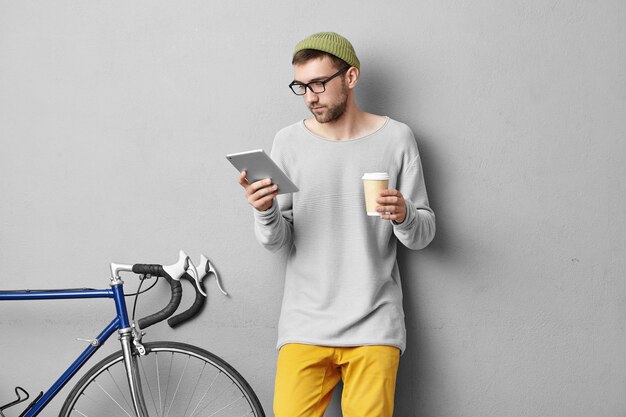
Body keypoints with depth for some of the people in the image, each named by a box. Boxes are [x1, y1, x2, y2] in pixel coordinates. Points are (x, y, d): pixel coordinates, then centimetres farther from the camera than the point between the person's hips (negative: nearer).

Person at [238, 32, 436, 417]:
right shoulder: (289, 142, 3)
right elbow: (278, 242, 2)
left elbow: (423, 235, 4)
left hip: (374, 325, 0)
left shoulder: (396, 139, 1)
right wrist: (265, 212, -18)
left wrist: (404, 216, -17)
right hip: (305, 324, 1)